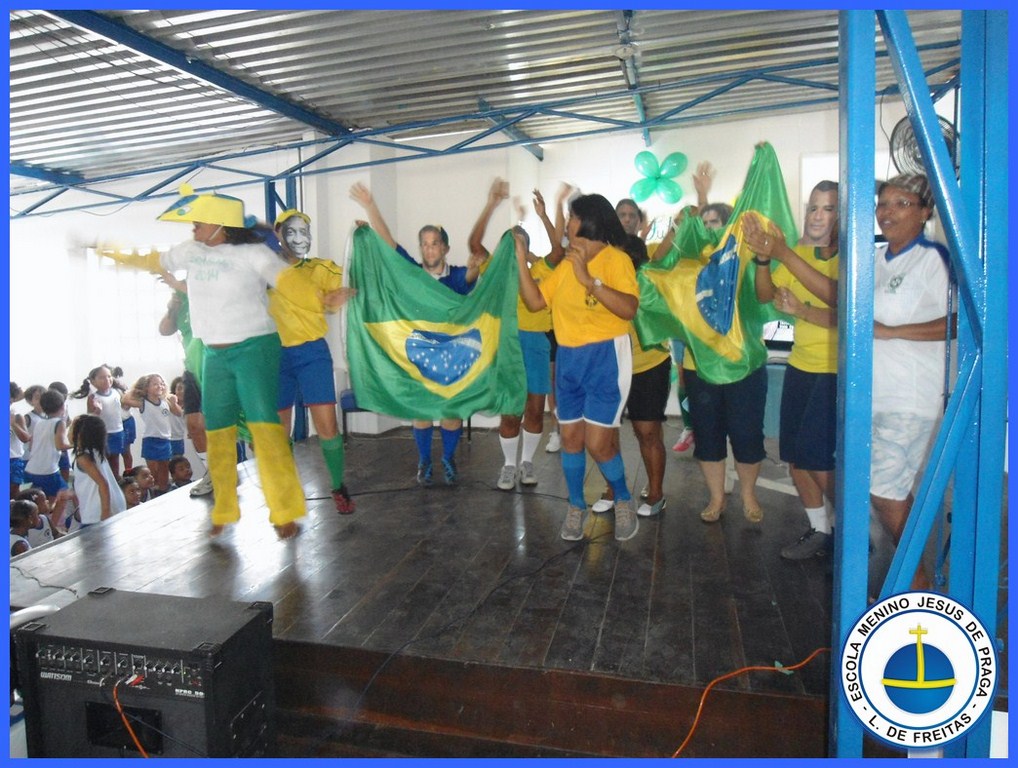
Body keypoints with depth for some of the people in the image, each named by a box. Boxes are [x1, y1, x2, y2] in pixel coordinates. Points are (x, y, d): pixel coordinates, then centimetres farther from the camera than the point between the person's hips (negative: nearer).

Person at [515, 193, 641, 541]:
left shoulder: (616, 259, -8)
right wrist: (520, 259, 3)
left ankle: (624, 501, 20)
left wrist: (589, 279, -29)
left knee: (598, 443, -6)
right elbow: (535, 301, 8)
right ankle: (576, 507, 26)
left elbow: (629, 308, -23)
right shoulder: (566, 264, 12)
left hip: (605, 358, -6)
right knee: (570, 437, 10)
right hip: (568, 359, 6)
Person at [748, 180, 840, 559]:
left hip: (837, 370, -6)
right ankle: (820, 529, 27)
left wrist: (784, 254, -28)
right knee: (794, 456, 8)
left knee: (814, 456, -7)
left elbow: (837, 296, -27)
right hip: (801, 365, 6)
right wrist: (763, 256, -17)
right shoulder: (800, 251, 10)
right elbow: (765, 294, 1)